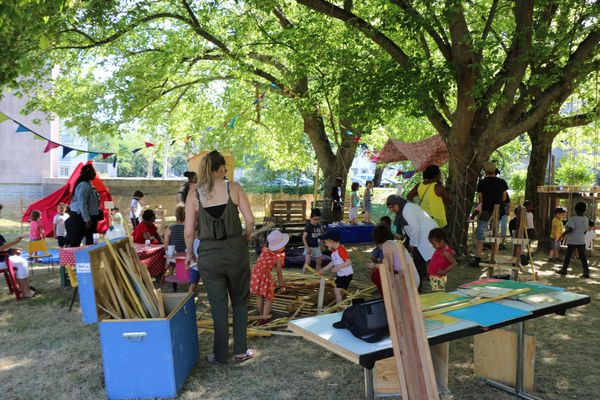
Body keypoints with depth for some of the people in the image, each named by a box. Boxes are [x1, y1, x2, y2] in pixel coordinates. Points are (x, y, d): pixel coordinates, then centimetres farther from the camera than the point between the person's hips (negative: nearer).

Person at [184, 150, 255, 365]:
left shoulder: (194, 194, -2)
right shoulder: (233, 188, -4)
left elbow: (189, 231, -5)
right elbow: (250, 220, -9)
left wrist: (189, 253, 11)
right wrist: (245, 238, 10)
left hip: (208, 256, 1)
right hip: (235, 251, 0)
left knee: (218, 306, 14)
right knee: (240, 301, 19)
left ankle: (220, 355, 25)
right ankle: (240, 351, 25)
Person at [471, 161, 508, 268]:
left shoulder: (482, 183, -8)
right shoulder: (502, 182, -1)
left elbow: (480, 199, -2)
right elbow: (504, 198, 7)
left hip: (486, 211, -3)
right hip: (498, 212, 3)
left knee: (480, 236, 2)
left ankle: (477, 260, -1)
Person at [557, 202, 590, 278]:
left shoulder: (573, 218, -15)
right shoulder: (586, 219, 4)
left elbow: (569, 229, -21)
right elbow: (585, 230, 12)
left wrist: (562, 235, -11)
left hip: (572, 241, -5)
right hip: (582, 241, 5)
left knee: (568, 256, 6)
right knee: (583, 257, 8)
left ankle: (564, 270, 14)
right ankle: (586, 272, 8)